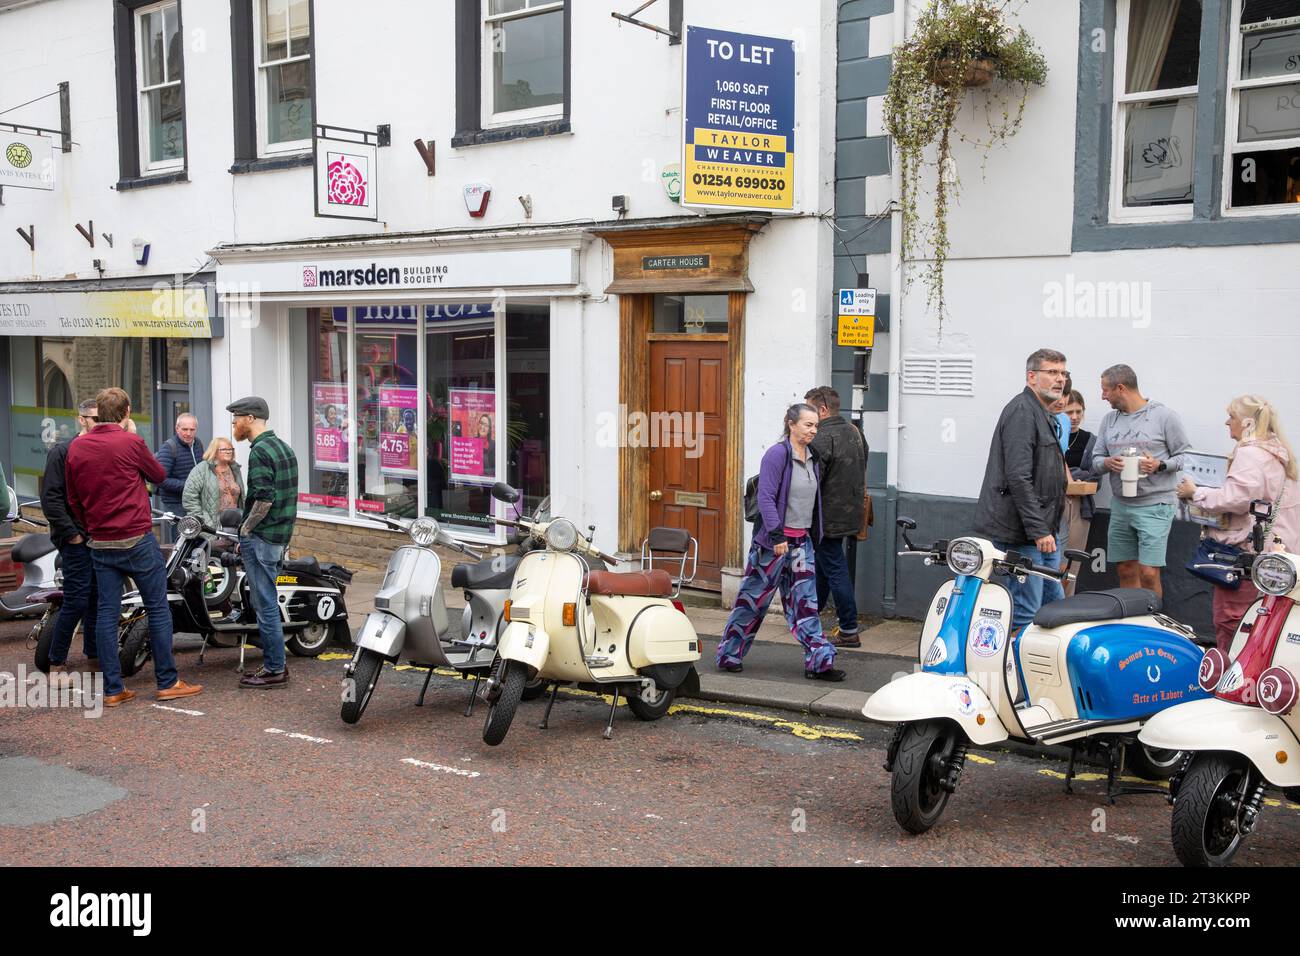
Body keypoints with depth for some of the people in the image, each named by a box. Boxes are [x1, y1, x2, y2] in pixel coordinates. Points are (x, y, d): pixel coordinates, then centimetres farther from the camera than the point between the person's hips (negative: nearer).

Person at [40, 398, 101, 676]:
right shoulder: (62, 452, -4)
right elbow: (50, 498, -9)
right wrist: (70, 533, -13)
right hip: (77, 540, -6)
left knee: (96, 598, 10)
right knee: (76, 600, -7)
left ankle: (94, 653, 21)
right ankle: (57, 662, 4)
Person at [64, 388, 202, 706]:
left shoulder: (76, 447, 5)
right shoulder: (130, 442, -11)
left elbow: (73, 500, 12)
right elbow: (158, 475, 5)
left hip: (100, 544, 5)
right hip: (137, 540, -5)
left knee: (107, 613, 6)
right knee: (158, 609, 4)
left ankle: (112, 689, 9)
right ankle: (168, 682, 7)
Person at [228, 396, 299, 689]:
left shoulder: (259, 452, -15)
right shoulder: (284, 447, 15)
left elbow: (263, 499, -23)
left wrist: (245, 531, -11)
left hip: (261, 537, -10)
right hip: (281, 537, 10)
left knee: (265, 604, -3)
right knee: (266, 602, 16)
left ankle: (275, 670, 2)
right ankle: (274, 663, 22)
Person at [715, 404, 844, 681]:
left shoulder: (812, 457, 11)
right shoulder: (777, 454, -14)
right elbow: (766, 497, -19)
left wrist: (814, 536, 19)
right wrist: (777, 535, -25)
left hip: (802, 541, 7)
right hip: (774, 540, -7)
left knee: (804, 603, 5)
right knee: (753, 598, 3)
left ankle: (819, 661, 4)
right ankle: (728, 655, 16)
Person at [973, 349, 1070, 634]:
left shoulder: (1044, 415, 21)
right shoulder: (1022, 411, -13)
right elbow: (1018, 477, -22)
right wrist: (1038, 530, -24)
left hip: (1043, 529, 11)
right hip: (1020, 534, -11)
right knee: (1025, 611, -9)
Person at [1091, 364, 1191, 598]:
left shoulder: (1163, 416, -4)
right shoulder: (1109, 419, 12)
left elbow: (1184, 455, -1)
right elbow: (1096, 459, 13)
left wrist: (1160, 465, -19)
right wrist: (1107, 463, -9)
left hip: (1154, 506, -5)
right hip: (1120, 506, 6)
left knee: (1149, 574, -10)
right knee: (1126, 571, 10)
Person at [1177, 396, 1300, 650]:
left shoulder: (1250, 454, -13)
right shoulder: (1278, 451, 19)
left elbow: (1235, 498, -22)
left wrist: (1195, 493, -10)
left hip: (1250, 551, -10)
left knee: (1229, 618, -7)